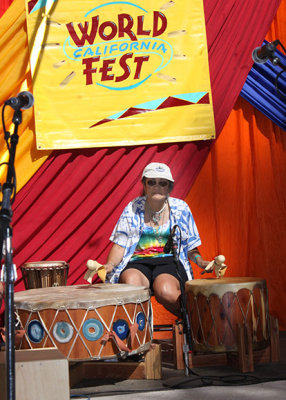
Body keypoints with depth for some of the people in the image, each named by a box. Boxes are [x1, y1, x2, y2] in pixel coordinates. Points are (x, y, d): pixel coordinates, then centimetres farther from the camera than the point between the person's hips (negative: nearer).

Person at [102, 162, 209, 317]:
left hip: (170, 261, 0)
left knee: (165, 290, -35)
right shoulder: (133, 208, 8)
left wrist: (199, 260, -8)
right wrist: (110, 264, -12)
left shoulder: (180, 208, 8)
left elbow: (190, 245, 13)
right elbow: (120, 245, 6)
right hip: (137, 262, 0)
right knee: (131, 283, -37)